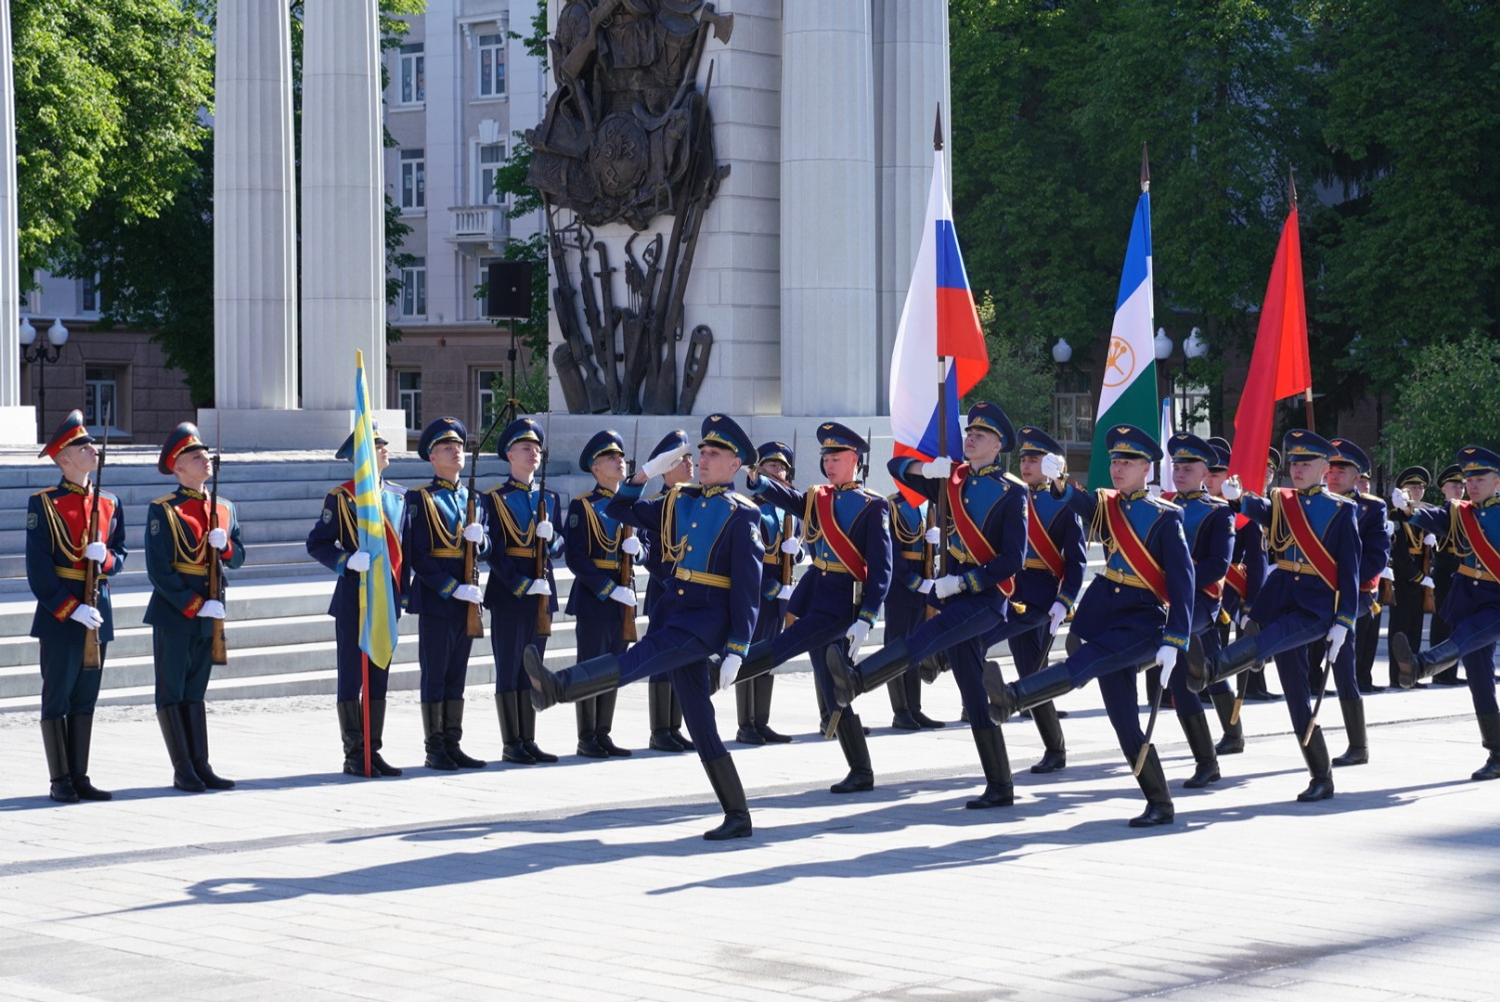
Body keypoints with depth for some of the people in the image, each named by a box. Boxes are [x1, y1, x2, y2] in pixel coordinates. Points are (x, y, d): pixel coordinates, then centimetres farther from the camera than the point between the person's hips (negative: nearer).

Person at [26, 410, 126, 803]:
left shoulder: (108, 503, 10)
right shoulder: (44, 504, -7)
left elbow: (121, 553, 15)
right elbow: (38, 567, -11)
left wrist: (106, 559, -9)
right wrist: (72, 608, -17)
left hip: (97, 613, 5)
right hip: (59, 615, -5)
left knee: (86, 698, 9)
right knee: (58, 697, 0)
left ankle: (79, 778, 15)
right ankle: (60, 781, 5)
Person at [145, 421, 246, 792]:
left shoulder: (224, 508, 10)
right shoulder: (163, 511, -8)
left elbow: (238, 558, 14)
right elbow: (159, 571, -13)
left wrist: (224, 545, -9)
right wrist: (195, 605, -17)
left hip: (209, 613, 6)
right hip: (173, 613, -6)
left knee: (195, 691, 11)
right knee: (172, 692, 1)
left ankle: (201, 766, 13)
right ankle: (183, 771, 3)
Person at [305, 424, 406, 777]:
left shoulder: (399, 496, 12)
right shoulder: (341, 497, -5)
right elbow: (317, 543, -6)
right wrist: (347, 561, -20)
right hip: (353, 598, -6)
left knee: (379, 678, 9)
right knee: (351, 678, -1)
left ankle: (374, 752, 15)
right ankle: (354, 755, 4)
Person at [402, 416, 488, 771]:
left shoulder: (472, 499, 14)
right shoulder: (420, 499, -5)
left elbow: (485, 550, 14)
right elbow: (417, 556, -11)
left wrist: (478, 538, -10)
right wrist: (453, 589, -18)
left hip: (467, 599, 6)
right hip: (435, 598, -6)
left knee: (457, 674, 10)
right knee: (434, 674, -1)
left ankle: (453, 745, 14)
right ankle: (435, 750, 3)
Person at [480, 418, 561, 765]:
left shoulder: (550, 498, 13)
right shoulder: (494, 499, -3)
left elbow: (558, 549, 13)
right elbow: (493, 550, -9)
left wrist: (551, 538, -10)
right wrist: (521, 586, -17)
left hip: (542, 591, 5)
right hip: (507, 593, -5)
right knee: (509, 669, -1)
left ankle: (529, 741, 13)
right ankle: (511, 745, 2)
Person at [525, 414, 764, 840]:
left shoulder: (741, 516, -5)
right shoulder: (680, 500, 14)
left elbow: (747, 589, -9)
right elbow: (619, 510, 19)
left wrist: (736, 651, -14)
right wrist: (647, 472, 5)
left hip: (707, 621, -7)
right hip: (674, 612, 7)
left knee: (638, 659, -29)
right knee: (700, 724, 6)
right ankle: (737, 816, 10)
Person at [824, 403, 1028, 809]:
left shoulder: (1011, 492, -3)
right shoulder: (949, 479, 13)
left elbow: (1013, 560, -10)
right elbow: (897, 466, 20)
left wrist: (962, 582, -16)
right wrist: (926, 468, -1)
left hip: (987, 597, -7)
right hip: (954, 595, 7)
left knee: (929, 633, -33)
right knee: (974, 696, 5)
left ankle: (855, 679, -56)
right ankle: (999, 787, 9)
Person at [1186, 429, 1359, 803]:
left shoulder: (1341, 510, 1)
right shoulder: (1280, 503, 14)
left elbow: (1350, 570, -3)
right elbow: (1259, 510, -6)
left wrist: (1343, 621, -9)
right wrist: (1238, 498, -28)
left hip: (1317, 607, -5)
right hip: (1280, 600, 5)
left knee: (1267, 639, -33)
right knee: (1296, 692, 2)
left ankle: (1208, 670, -58)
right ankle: (1321, 778, 9)